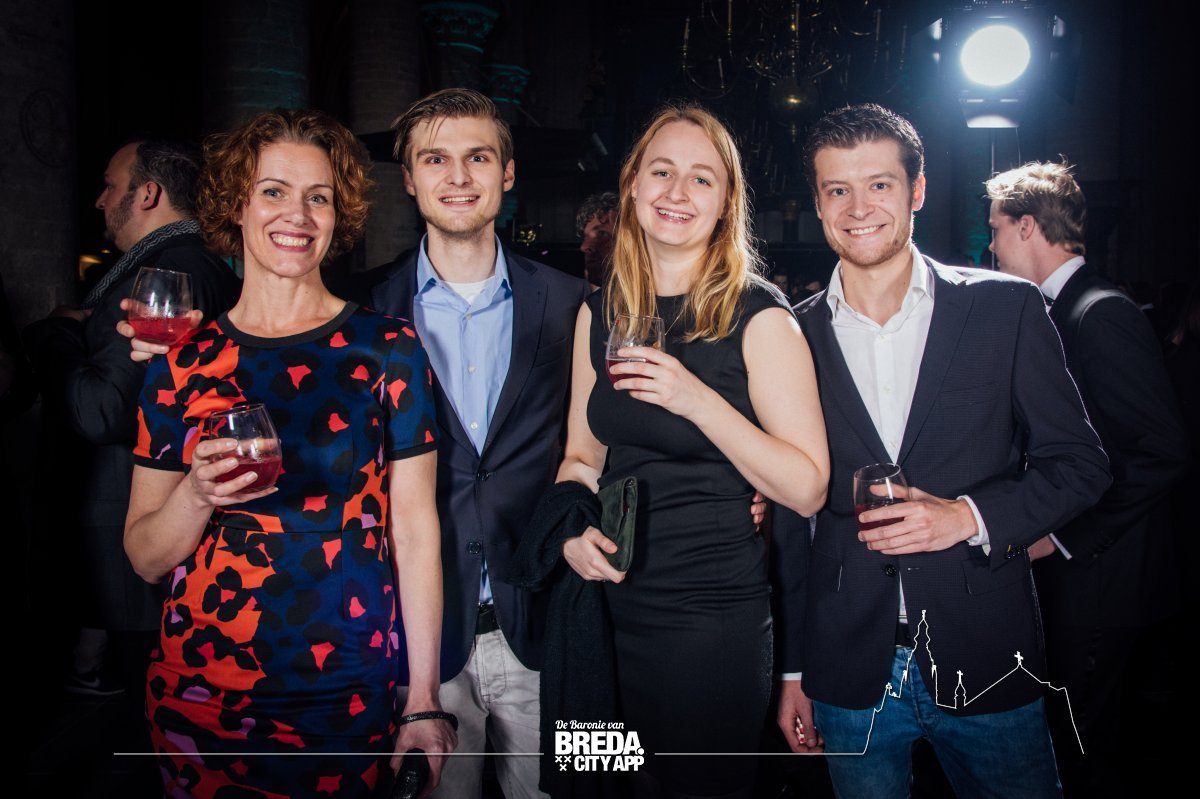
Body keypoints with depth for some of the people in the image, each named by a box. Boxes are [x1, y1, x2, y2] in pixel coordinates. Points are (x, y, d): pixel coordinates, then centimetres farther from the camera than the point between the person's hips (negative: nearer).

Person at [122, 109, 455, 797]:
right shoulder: (182, 361, 0)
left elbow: (414, 529, -4)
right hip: (201, 686, 2)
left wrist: (424, 701, -5)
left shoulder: (389, 348, -4)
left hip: (351, 691, -1)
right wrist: (198, 494, -17)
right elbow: (144, 557, 4)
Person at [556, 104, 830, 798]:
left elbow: (808, 489, -15)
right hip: (612, 603, 5)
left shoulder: (760, 317, -11)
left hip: (715, 617, -5)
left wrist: (698, 400, -24)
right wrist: (573, 524, -7)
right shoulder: (600, 312, 4)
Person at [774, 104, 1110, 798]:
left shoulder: (1006, 308, -2)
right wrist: (792, 668, 7)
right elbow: (790, 516, 5)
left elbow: (1080, 462, 2)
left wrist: (969, 515, -17)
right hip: (849, 677, 1)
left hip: (985, 663, 0)